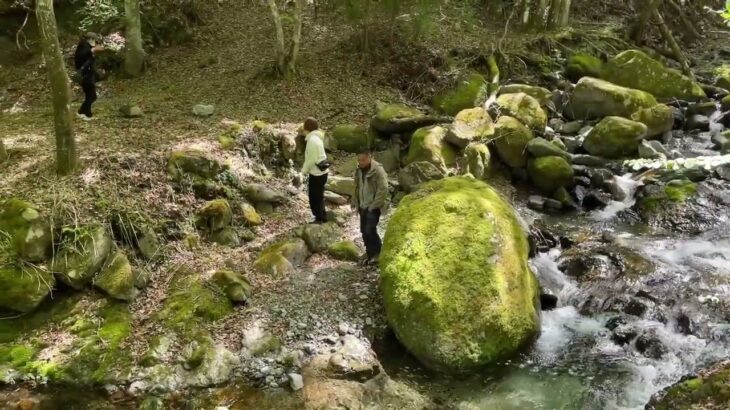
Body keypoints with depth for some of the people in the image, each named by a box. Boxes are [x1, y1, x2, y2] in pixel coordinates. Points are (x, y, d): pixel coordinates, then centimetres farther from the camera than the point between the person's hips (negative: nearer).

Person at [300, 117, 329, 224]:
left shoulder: (312, 140, -21)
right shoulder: (317, 138, 8)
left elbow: (312, 159, -21)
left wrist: (304, 171, -7)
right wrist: (306, 168, 14)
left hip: (316, 173, -9)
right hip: (321, 172, 9)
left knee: (314, 197, 4)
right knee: (319, 196, 20)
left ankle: (319, 218, 13)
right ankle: (322, 217, 30)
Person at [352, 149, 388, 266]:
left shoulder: (378, 170, -17)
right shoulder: (359, 170, 6)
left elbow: (383, 190, -19)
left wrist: (374, 205, -18)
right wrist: (356, 203, 10)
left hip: (373, 207, -7)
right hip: (363, 207, 7)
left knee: (370, 230, -13)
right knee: (364, 231, 9)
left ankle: (378, 252, 6)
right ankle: (370, 252, 26)